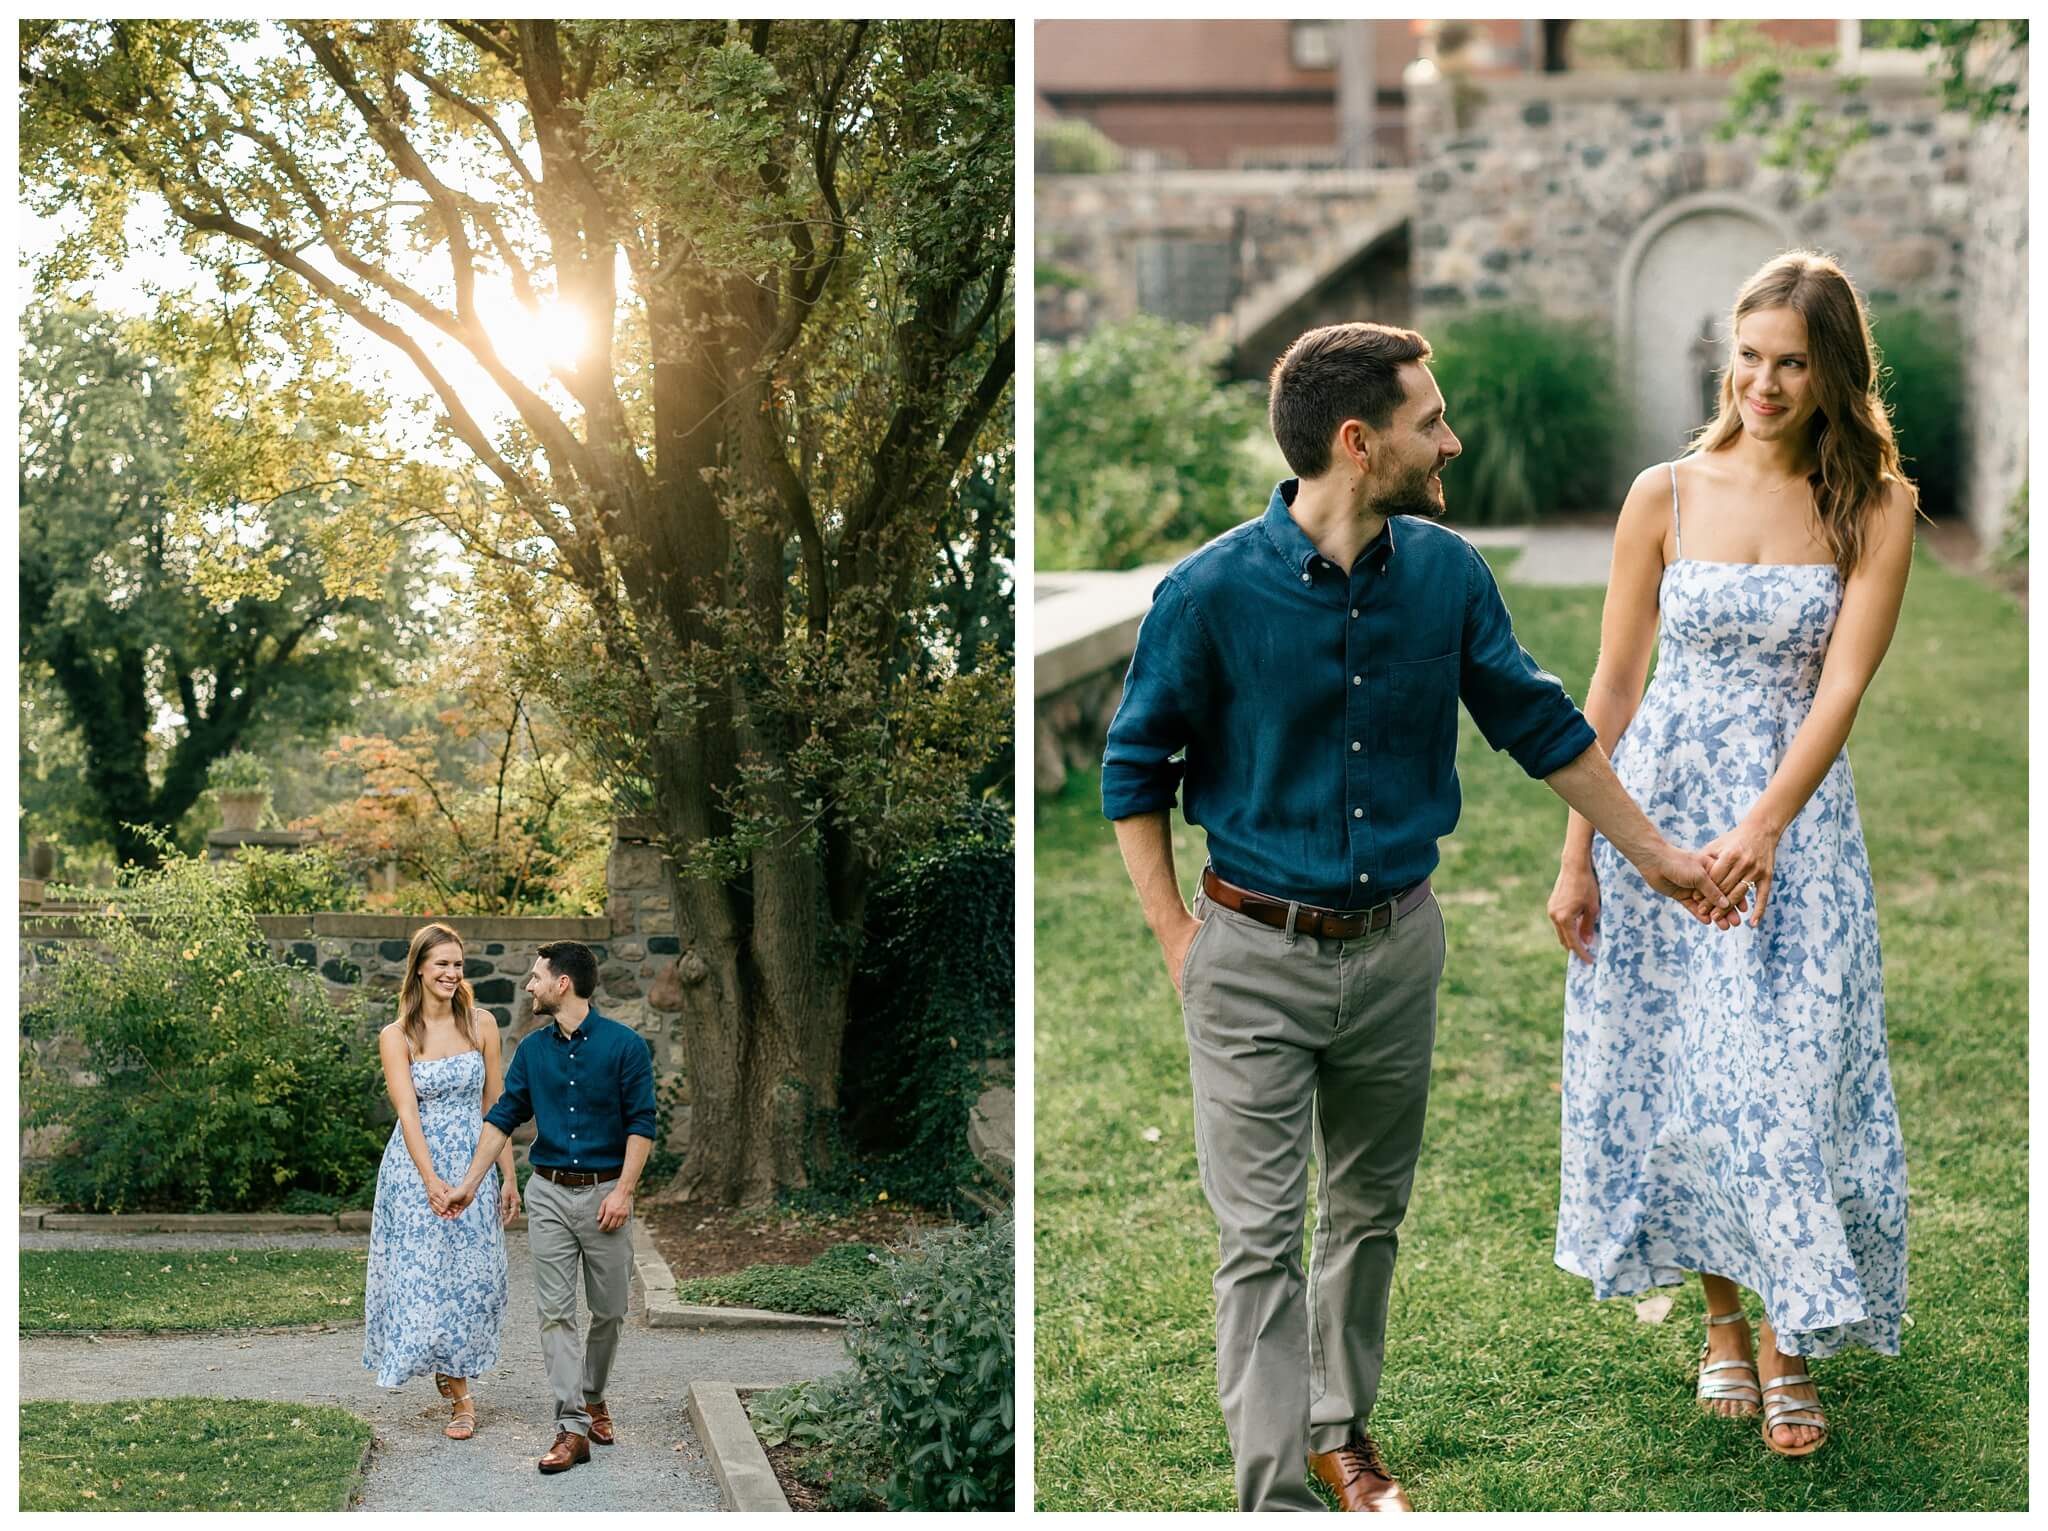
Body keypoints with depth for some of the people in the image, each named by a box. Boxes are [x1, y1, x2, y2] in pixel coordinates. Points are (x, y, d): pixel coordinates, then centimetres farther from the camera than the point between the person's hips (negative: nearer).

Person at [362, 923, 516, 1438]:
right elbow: (408, 1113, -13)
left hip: (474, 1167, 3)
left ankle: (453, 1371, 22)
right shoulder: (397, 1037, -5)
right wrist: (432, 1181, -24)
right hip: (417, 1168, -3)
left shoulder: (480, 1028, 4)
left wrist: (508, 1176, 4)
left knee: (474, 1276, 2)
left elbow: (495, 1106, 7)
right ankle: (460, 1395, 5)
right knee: (427, 1274, -3)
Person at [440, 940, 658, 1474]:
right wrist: (469, 1184, 6)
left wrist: (623, 1191, -14)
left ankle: (592, 1397, 31)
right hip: (549, 1194, 3)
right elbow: (503, 1118, 9)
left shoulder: (624, 1045, -7)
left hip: (604, 1193, -3)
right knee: (556, 1312, -4)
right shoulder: (533, 1049, 5)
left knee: (610, 1310, 7)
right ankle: (573, 1427, -5)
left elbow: (641, 1124, -7)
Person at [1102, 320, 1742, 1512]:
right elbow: (1137, 771, -4)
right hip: (1257, 960, -4)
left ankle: (1341, 1430, 37)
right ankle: (1277, 1498, 5)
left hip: (1396, 948, 4)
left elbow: (1542, 726, 9)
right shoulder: (1213, 593, -16)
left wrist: (1657, 854, 16)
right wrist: (1178, 939, -7)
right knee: (1261, 1240, -1)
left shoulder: (1447, 573, -4)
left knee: (1370, 1212, 18)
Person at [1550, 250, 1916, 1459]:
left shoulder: (1876, 509, -4)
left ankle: (1790, 1344, 13)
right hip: (1658, 805, 2)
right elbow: (1613, 687, 4)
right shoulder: (1666, 496, 0)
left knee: (1790, 1077, -3)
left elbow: (1842, 684, -13)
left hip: (1798, 819, -2)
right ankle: (1724, 1317, 24)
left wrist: (1762, 829, -27)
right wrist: (1577, 857, 2)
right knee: (1673, 1071, 7)